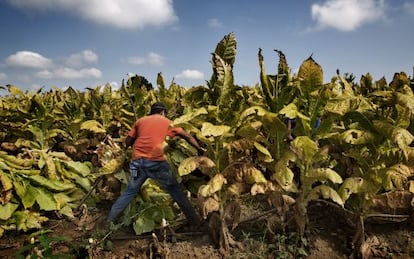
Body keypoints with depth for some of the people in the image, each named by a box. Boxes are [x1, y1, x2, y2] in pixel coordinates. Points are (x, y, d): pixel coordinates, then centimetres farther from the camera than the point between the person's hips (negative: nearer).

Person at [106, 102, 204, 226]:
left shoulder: (140, 120, 20)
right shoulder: (167, 122, 14)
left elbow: (128, 142, 17)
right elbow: (187, 136, 15)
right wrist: (200, 149, 23)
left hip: (137, 160, 3)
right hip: (155, 160, -3)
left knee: (130, 191, 20)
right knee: (175, 189, 9)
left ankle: (110, 219, 27)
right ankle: (195, 220, 13)